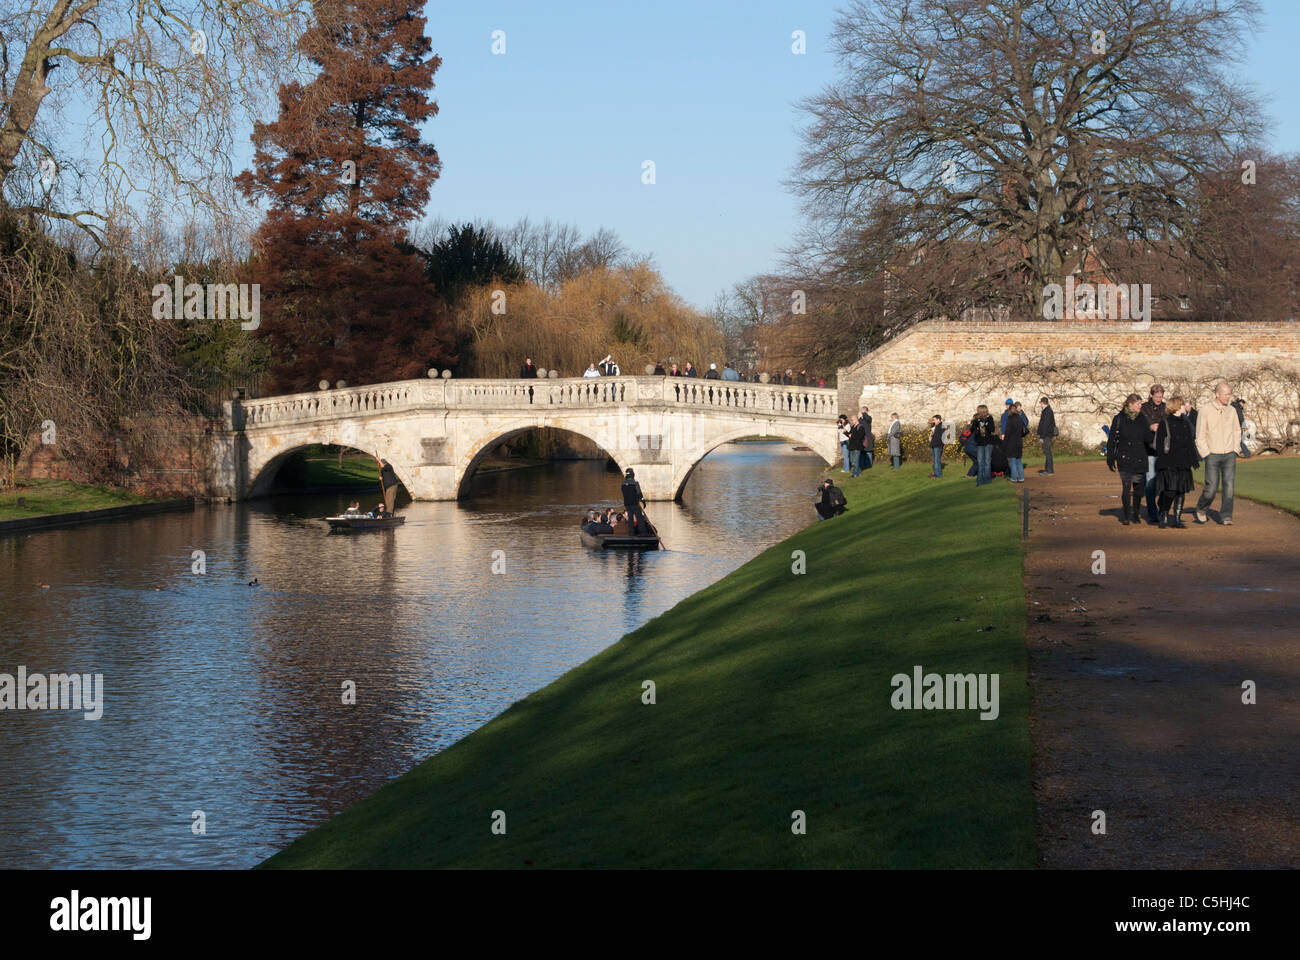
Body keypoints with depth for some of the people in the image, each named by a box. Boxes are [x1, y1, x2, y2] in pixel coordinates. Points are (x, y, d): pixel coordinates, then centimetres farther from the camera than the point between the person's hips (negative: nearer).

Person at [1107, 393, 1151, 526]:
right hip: (1124, 459, -3)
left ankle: (1136, 515, 19)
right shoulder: (1119, 419, 1)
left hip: (1139, 459, 3)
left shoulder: (1142, 418, 10)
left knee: (1139, 487, 4)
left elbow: (1148, 438, 13)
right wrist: (1110, 459, 0)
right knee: (1126, 486, -8)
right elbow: (1112, 440, 2)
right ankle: (1125, 516, 2)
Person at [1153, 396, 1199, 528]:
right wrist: (1162, 461, -13)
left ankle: (1177, 519, 9)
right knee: (1169, 490, -11)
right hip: (1168, 464, -6)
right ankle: (1163, 516, 5)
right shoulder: (1164, 424, -2)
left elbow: (1191, 444, 20)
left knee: (1181, 492, 3)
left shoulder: (1186, 423, 16)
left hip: (1183, 464, 6)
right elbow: (1159, 445, -5)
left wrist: (1194, 460, 13)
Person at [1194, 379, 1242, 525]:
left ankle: (1226, 517, -2)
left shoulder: (1232, 410, 7)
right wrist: (1206, 454, -6)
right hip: (1212, 455, -3)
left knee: (1229, 485, -7)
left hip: (1229, 455, 3)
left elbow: (1237, 431, 18)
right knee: (1212, 487, -5)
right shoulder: (1205, 412, -6)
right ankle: (1200, 509, 22)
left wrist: (1235, 450, 9)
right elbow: (1200, 437, -1)